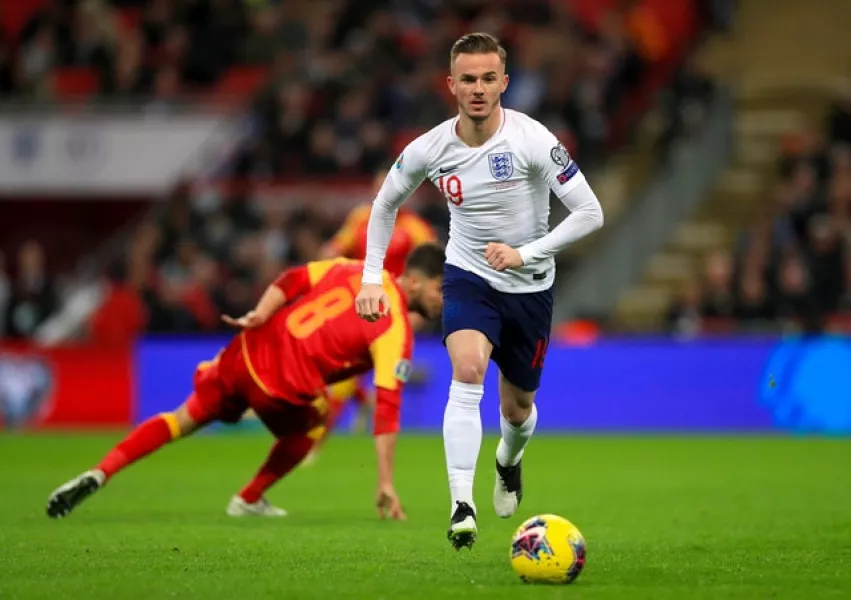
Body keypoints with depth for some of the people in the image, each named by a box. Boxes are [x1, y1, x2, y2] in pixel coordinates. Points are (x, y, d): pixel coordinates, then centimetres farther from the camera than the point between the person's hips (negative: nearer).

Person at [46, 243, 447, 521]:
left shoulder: (353, 269, 10)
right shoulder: (396, 332, -8)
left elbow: (290, 281, 4)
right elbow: (387, 410, -13)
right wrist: (386, 486, -13)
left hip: (250, 350, 5)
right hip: (283, 385, -5)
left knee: (184, 419, 17)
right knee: (308, 431, 29)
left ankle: (99, 474, 4)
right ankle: (249, 500, 36)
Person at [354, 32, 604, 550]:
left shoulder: (531, 140, -22)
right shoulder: (429, 149, -12)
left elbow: (590, 213, -22)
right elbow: (385, 205, 7)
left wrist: (525, 253, -29)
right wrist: (372, 278, 1)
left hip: (530, 286, 0)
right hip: (469, 275, 0)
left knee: (517, 407, 14)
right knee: (468, 372, -29)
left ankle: (509, 462, 52)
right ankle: (462, 506, -33)